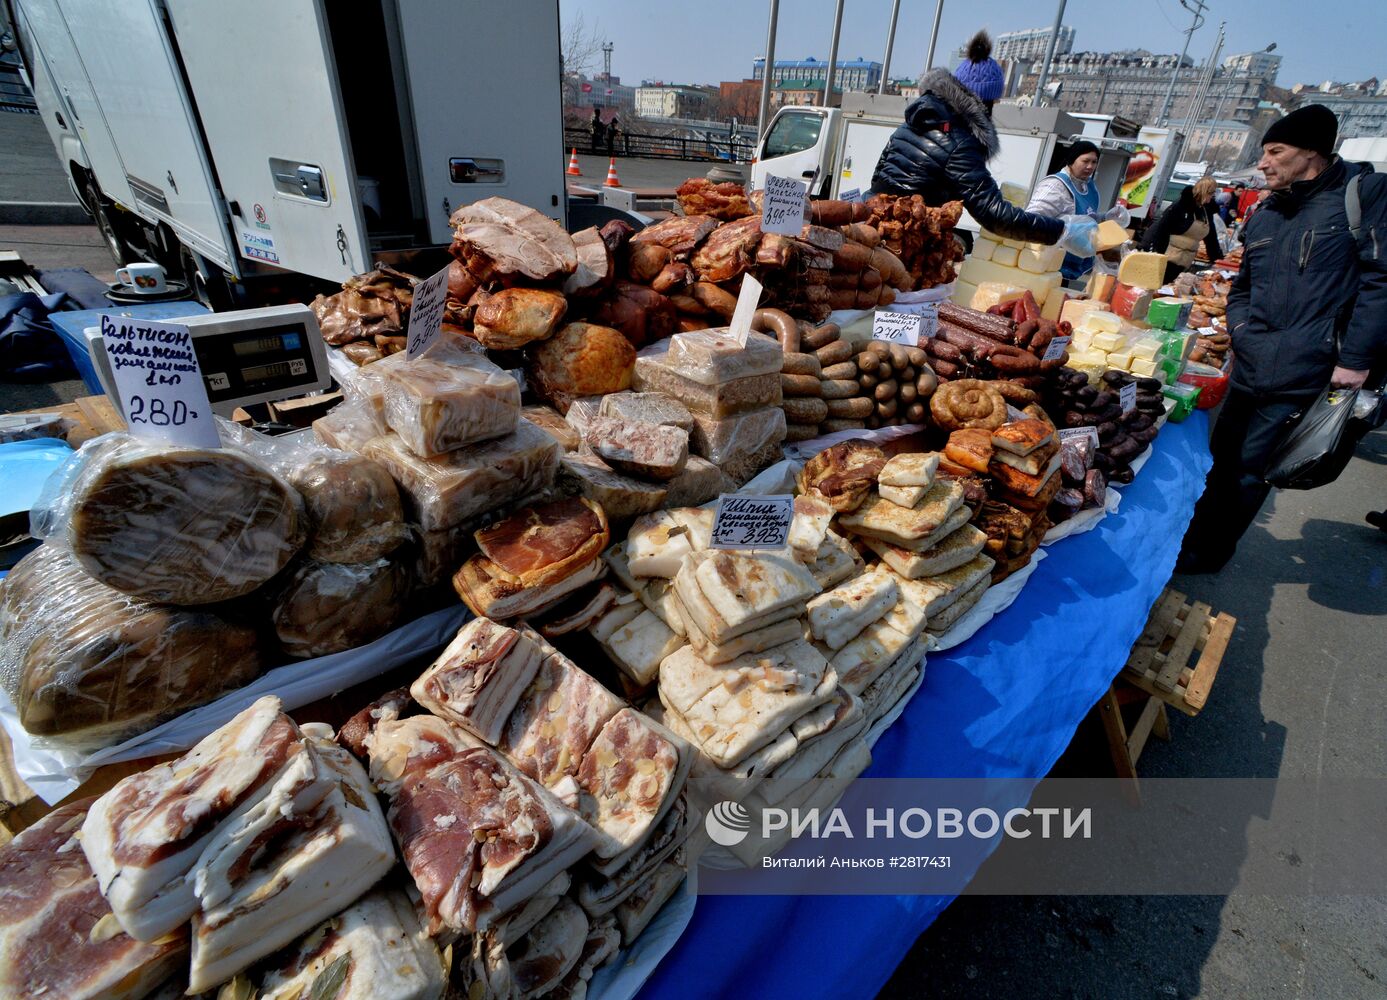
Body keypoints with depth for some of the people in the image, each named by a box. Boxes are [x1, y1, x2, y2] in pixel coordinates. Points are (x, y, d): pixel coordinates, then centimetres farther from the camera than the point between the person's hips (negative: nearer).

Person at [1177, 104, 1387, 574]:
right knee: (1221, 460, 13)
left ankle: (1205, 554, 14)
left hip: (1304, 377, -6)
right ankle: (1192, 541, 27)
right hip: (1249, 371, 6)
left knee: (1248, 471, 0)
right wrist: (1240, 325, 7)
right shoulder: (1264, 217, 17)